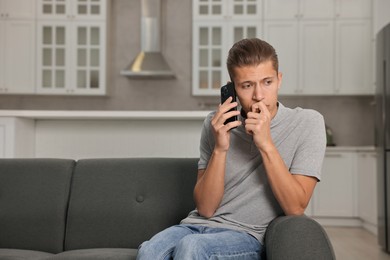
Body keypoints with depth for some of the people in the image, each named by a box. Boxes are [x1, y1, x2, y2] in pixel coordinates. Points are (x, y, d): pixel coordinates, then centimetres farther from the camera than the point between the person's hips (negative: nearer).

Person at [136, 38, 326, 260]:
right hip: (198, 225, 3)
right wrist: (220, 149, -15)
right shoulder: (216, 123, 3)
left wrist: (266, 144, -19)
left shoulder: (308, 123, -4)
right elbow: (205, 208, -1)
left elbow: (296, 208, -10)